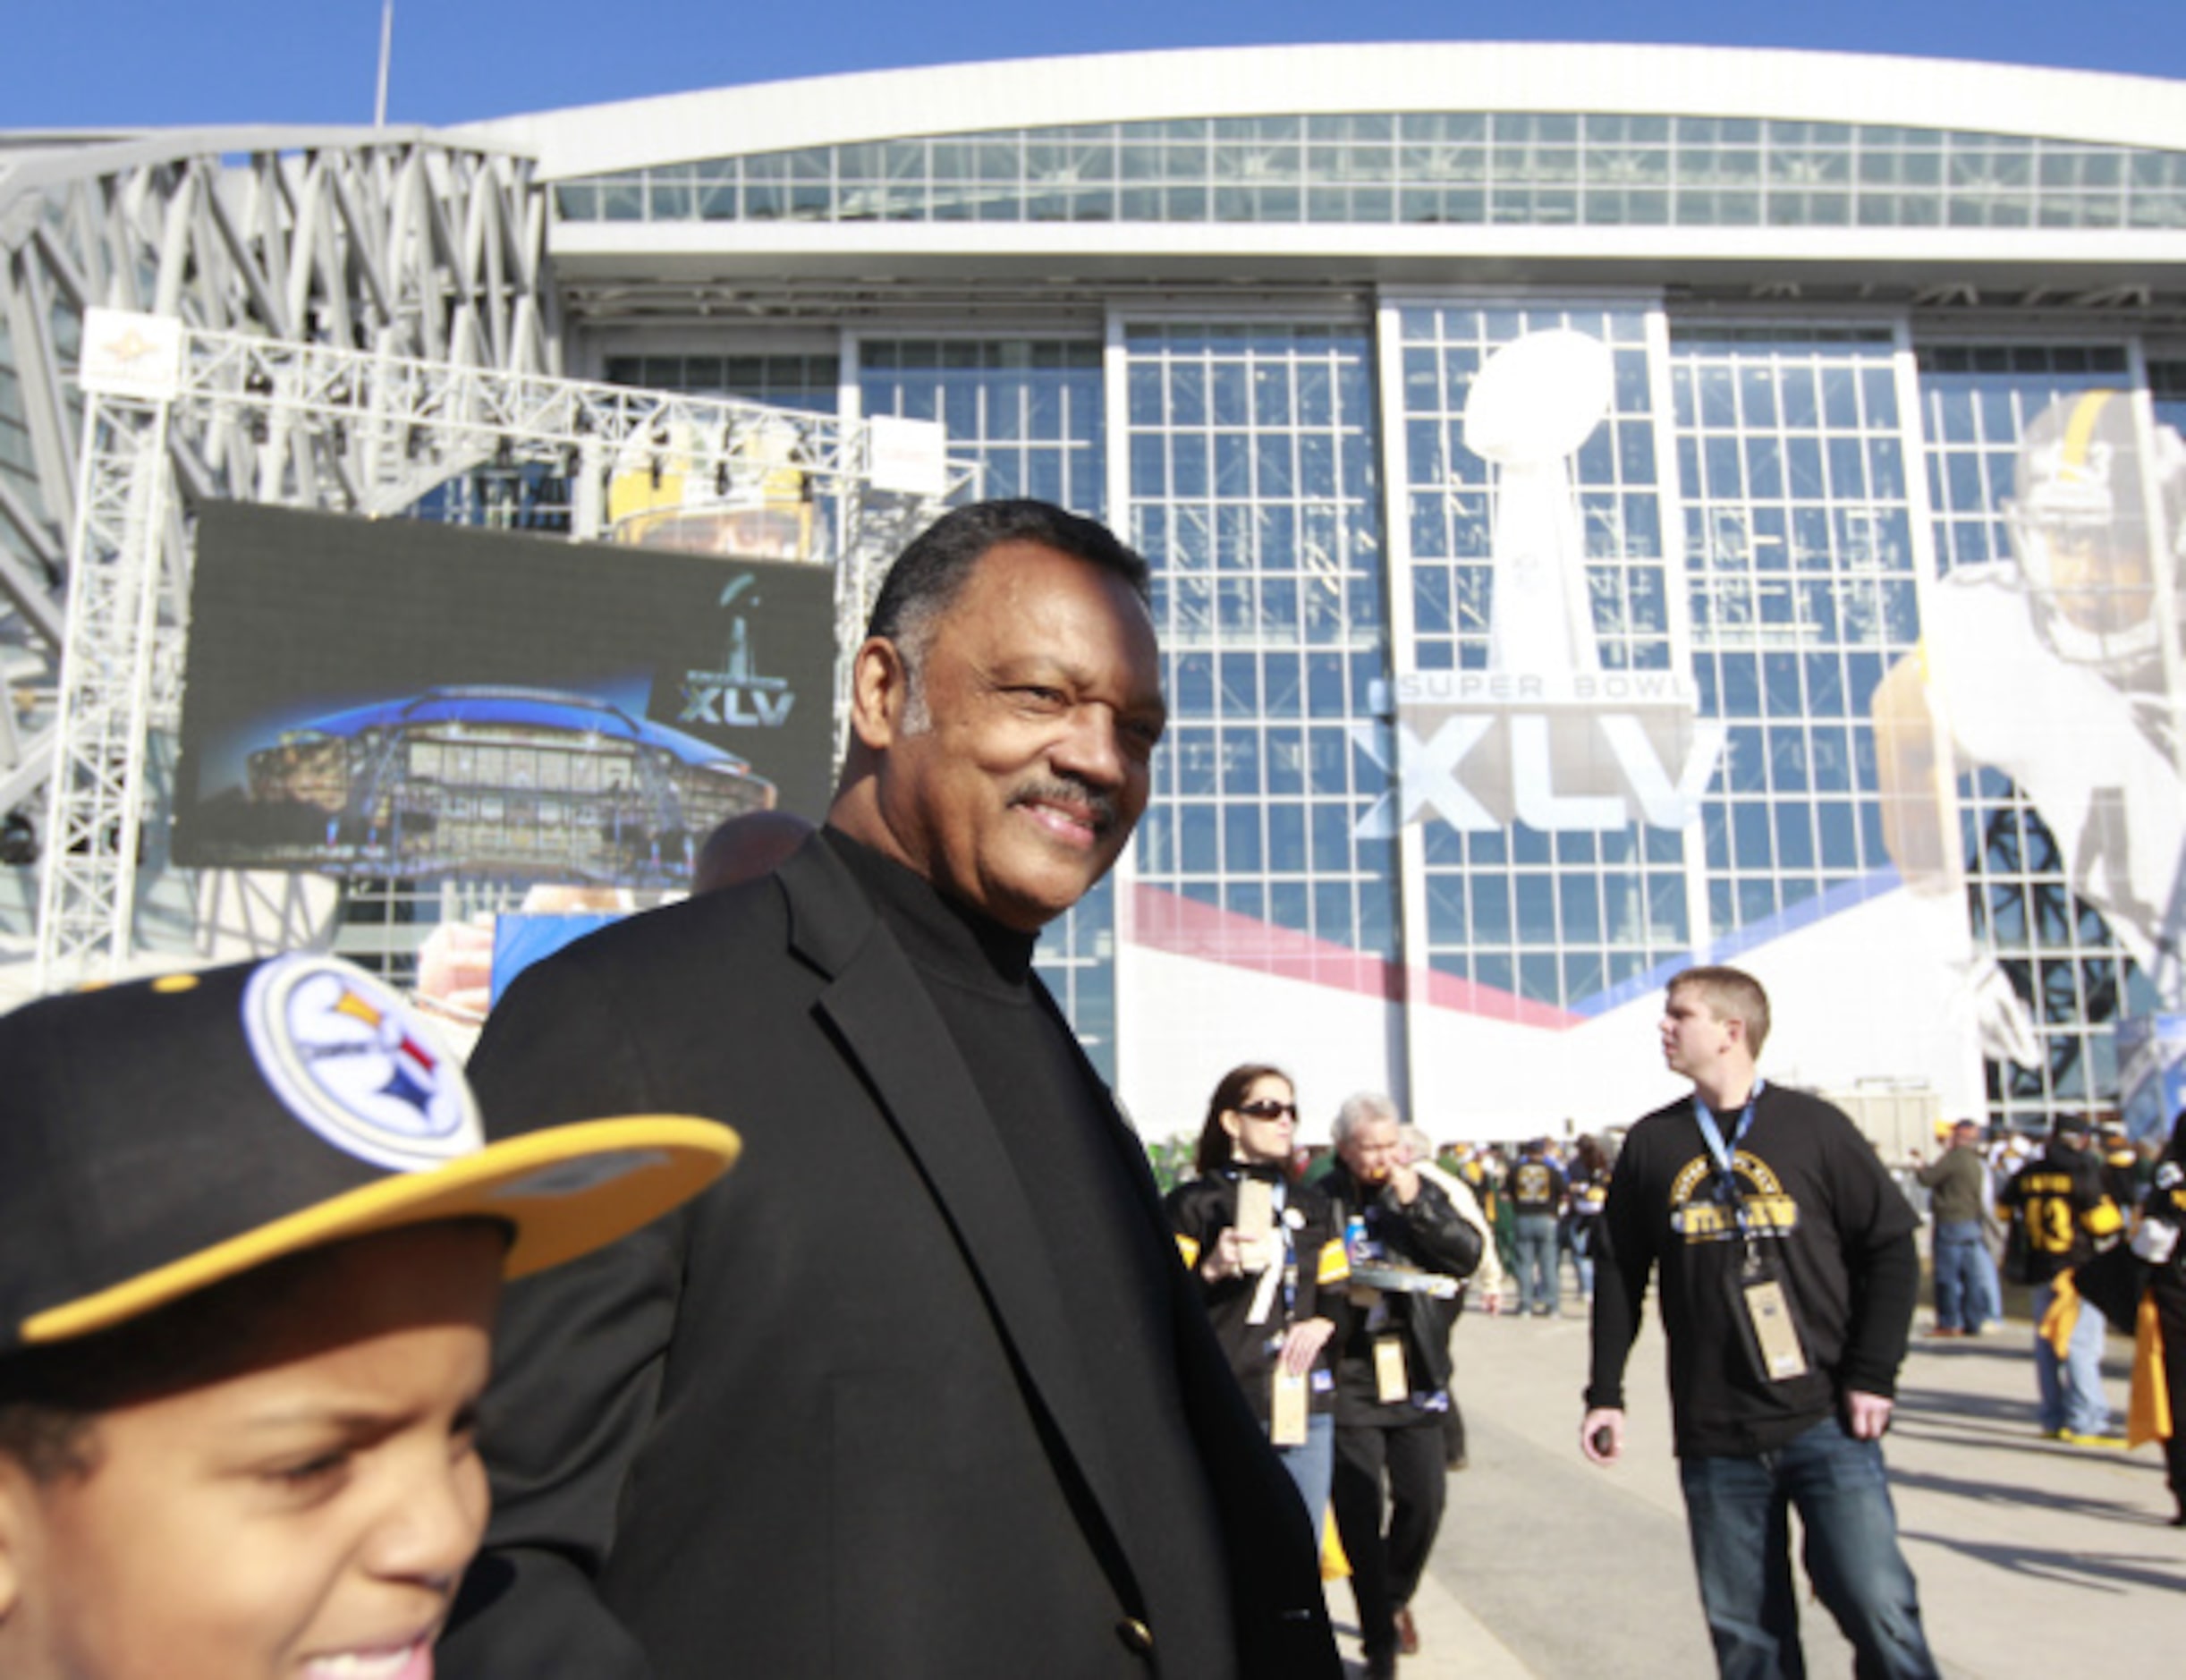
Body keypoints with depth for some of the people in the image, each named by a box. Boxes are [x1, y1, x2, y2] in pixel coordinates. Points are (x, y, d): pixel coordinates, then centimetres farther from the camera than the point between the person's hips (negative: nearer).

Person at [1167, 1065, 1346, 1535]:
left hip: (1306, 1407, 5)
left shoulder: (1312, 1205, 19)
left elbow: (1338, 1294, 21)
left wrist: (1322, 1323, 0)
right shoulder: (1193, 1203, -1)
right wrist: (1211, 1270, -23)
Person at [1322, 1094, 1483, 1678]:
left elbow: (1467, 1256, -3)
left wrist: (1417, 1205, -12)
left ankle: (1394, 1597, 35)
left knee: (1424, 1498, 7)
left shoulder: (1421, 1192, 7)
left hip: (1413, 1371, 3)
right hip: (1348, 1373, -3)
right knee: (1359, 1510, -2)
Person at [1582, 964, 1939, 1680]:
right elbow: (1620, 1273, 9)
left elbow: (1891, 1245, 1)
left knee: (1879, 1609, -6)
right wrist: (1605, 1394, 6)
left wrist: (1874, 1376, -5)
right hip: (1714, 1437, 2)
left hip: (1826, 1422, -2)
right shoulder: (1651, 1143, 6)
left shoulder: (1812, 1125, -1)